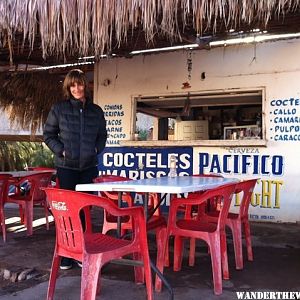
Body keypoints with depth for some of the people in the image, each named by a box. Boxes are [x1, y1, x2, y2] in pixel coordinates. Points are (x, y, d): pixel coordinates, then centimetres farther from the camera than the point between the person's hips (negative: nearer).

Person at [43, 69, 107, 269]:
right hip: (66, 166, -2)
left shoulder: (96, 111, 8)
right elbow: (48, 134, 5)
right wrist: (60, 150, -7)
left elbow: (102, 135, 17)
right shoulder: (59, 109, 1)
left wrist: (96, 150, 1)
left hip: (89, 167, 2)